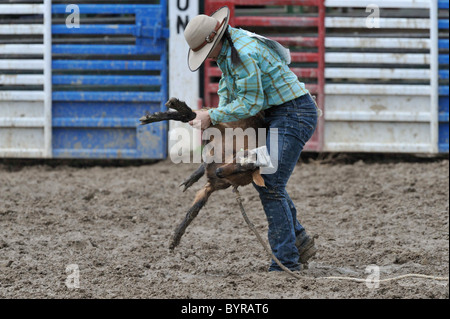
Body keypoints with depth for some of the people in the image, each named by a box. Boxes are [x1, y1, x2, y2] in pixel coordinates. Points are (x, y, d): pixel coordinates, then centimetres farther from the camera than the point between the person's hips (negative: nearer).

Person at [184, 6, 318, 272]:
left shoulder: (244, 54, -25)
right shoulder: (225, 46, 7)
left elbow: (251, 104, -20)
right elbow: (228, 81, 25)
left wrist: (212, 117, -13)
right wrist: (220, 115, 12)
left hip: (294, 115, -11)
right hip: (276, 115, 11)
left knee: (271, 185, -13)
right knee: (261, 178, 17)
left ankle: (287, 261, -12)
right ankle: (300, 241, 22)